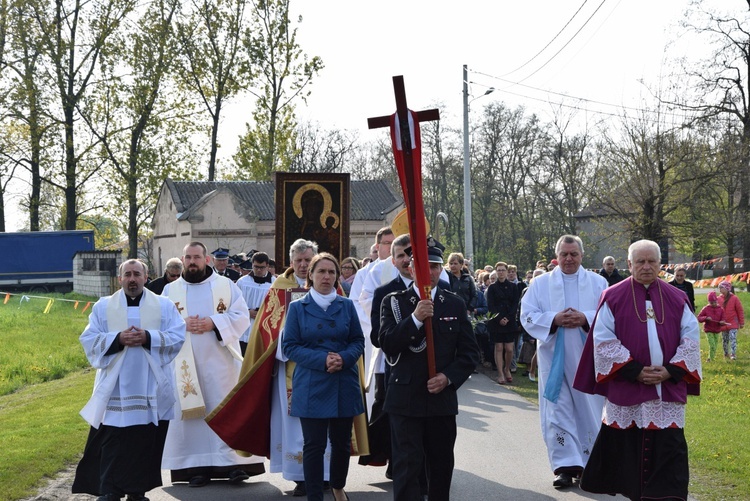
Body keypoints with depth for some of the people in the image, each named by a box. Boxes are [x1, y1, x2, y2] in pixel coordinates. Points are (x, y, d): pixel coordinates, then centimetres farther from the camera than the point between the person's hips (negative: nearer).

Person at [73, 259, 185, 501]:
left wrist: (148, 338, -16)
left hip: (150, 387, 1)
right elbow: (89, 339, 1)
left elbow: (178, 336, -1)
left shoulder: (164, 305, 8)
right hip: (115, 388, 0)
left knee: (146, 441, 3)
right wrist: (117, 339, -15)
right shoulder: (103, 306, 8)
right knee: (113, 443, -3)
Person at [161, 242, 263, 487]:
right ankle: (197, 466, 3)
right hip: (186, 365, 1)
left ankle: (234, 462, 0)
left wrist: (213, 323, -15)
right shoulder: (170, 290, 10)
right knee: (191, 411, -1)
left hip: (220, 362, -1)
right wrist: (182, 324, -14)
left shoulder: (227, 285, 6)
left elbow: (241, 316, -1)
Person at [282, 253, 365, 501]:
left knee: (342, 441, 12)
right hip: (311, 387, -2)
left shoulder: (346, 306, 7)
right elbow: (290, 346, -4)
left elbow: (358, 341, 7)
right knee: (314, 445, -1)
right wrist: (322, 359, -17)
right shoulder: (297, 308, 1)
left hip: (344, 385, 3)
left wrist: (344, 358, -15)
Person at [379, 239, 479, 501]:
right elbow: (387, 344, -13)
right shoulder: (394, 302, 1)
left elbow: (470, 352, 5)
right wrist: (415, 319, -24)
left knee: (442, 466, 12)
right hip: (405, 399, -3)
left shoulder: (455, 304, 7)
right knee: (407, 465, -6)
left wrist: (448, 377, -10)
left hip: (443, 398, 3)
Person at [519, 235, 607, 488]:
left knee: (588, 410, 4)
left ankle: (587, 463, 17)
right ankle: (564, 466, -2)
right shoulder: (540, 283, 7)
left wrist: (585, 318, -17)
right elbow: (527, 315, 0)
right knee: (557, 412, -4)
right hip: (554, 358, 0)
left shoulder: (598, 282, 7)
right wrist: (554, 319, -16)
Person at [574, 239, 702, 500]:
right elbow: (603, 340, -6)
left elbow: (691, 339, 5)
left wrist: (670, 371, -9)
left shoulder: (677, 299, 8)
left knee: (668, 446, -2)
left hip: (668, 389, 2)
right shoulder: (613, 297, 0)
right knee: (624, 445, 6)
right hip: (626, 388, -2)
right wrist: (635, 371, -12)